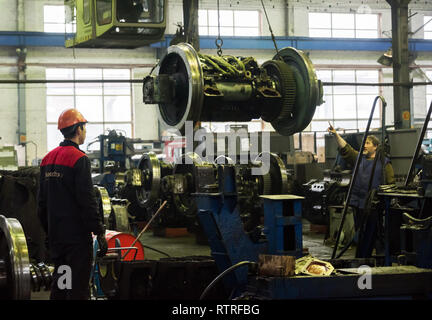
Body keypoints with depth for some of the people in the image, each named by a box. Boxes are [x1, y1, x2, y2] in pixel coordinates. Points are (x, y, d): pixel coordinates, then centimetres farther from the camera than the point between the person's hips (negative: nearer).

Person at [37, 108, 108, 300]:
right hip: (77, 235, -8)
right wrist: (100, 233, -14)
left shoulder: (48, 159, 12)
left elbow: (41, 202, 17)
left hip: (56, 235, 8)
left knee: (59, 285, 15)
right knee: (78, 288, -5)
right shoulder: (79, 159, -13)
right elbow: (87, 201, -18)